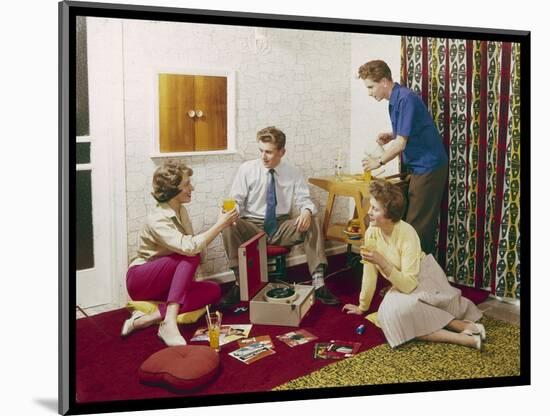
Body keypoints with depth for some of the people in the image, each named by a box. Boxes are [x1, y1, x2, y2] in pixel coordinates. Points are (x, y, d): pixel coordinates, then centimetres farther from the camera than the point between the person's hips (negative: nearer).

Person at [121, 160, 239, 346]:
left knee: (214, 290, -16)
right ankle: (169, 322, -38)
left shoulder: (180, 210, 3)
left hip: (165, 284, 8)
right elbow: (189, 248, -39)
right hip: (141, 281, -8)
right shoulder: (157, 220, -25)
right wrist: (219, 225, -32)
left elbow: (195, 244, 4)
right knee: (191, 257, -30)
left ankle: (149, 318, -26)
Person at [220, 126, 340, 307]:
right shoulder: (246, 169, -2)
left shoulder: (293, 173, 2)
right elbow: (236, 201, -1)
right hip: (252, 226, -1)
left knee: (312, 222, -25)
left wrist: (306, 210, -25)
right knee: (228, 226, -32)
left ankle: (318, 282, -23)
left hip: (282, 228, 1)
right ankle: (239, 283, -23)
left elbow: (304, 199, 0)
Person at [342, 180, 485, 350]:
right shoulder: (372, 232, -13)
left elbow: (408, 284, -30)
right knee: (391, 314, -24)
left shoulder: (407, 235, -28)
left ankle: (463, 327, -19)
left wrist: (382, 262, -38)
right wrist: (362, 306, 3)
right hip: (402, 284, 6)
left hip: (423, 279, -6)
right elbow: (369, 273, -3)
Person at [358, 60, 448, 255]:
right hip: (420, 166, 9)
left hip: (428, 166, -9)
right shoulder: (395, 99, 11)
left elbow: (401, 143, -19)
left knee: (418, 223, -6)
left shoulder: (405, 99, -18)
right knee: (419, 220, 12)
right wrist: (391, 135, 7)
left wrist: (379, 162, -5)